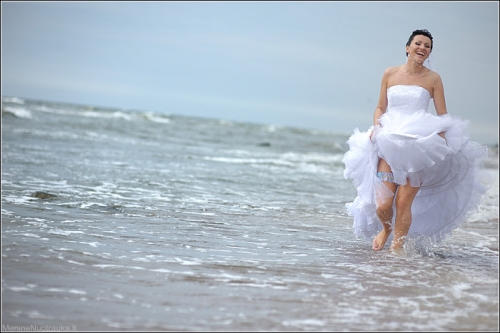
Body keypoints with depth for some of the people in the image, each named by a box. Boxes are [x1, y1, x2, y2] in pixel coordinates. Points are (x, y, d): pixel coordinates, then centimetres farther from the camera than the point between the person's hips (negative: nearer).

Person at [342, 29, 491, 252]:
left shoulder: (433, 79, 6)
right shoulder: (390, 74, 10)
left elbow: (442, 116, 7)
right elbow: (380, 108, 17)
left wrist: (441, 137, -11)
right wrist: (376, 126, -3)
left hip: (419, 146, -1)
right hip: (389, 143, 1)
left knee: (403, 202, -10)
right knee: (382, 204, -7)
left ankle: (397, 246, 7)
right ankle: (386, 228, 26)